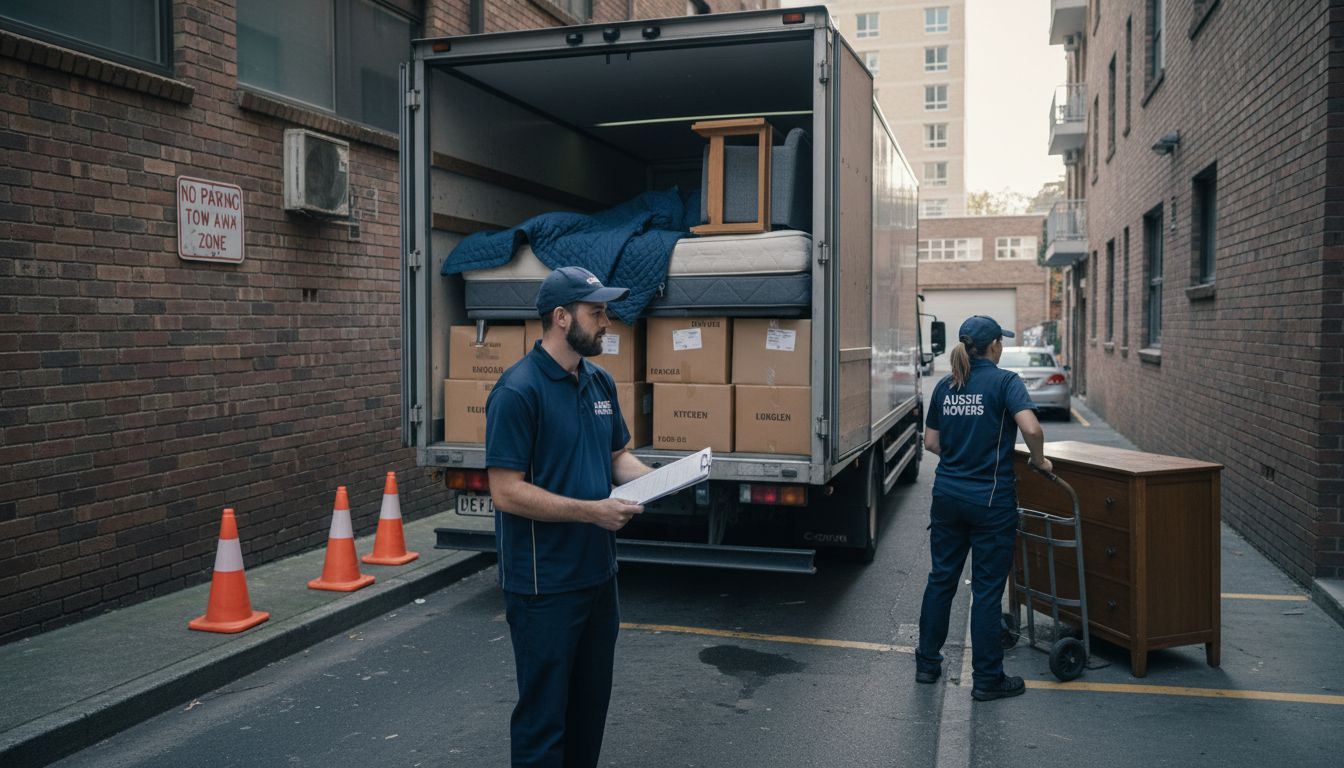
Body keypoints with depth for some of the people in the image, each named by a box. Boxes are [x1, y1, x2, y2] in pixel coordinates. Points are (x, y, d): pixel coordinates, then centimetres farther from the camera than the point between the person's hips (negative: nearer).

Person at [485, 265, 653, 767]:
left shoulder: (601, 383, 7)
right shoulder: (518, 390, -18)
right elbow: (507, 491, -21)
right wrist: (591, 511, -25)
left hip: (598, 572, 8)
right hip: (544, 584, -8)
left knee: (591, 705, 20)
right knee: (543, 712, 6)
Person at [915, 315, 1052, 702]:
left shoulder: (945, 386, 6)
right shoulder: (1004, 382, -10)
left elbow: (931, 443, 8)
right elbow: (1031, 428, -24)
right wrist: (1039, 460, -7)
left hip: (947, 494, 5)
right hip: (990, 499, -5)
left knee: (941, 578, 16)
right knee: (987, 588, 4)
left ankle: (927, 662, 25)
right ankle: (987, 679, 13)